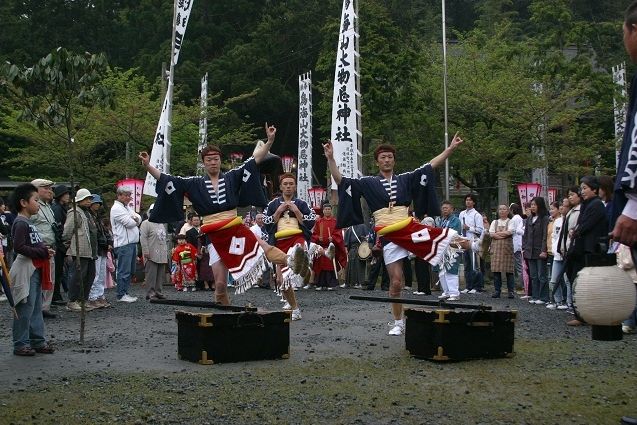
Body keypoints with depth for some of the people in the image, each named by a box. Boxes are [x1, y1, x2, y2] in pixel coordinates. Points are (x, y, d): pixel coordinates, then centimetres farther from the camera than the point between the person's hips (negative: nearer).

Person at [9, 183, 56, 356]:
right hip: (26, 269, -10)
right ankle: (20, 344, 2)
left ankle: (38, 341, 20)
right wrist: (42, 252, -19)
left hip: (36, 269, 10)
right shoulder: (21, 223, -14)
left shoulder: (28, 223, 16)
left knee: (36, 308, 14)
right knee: (25, 308, -5)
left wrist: (44, 248, 5)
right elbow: (19, 247, -24)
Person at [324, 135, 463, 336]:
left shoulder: (405, 179, 11)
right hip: (389, 236, -2)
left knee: (450, 236, -22)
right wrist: (330, 159, -13)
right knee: (396, 282, 1)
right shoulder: (368, 183, 6)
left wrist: (450, 149, 6)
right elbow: (341, 181, -1)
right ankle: (398, 323, 14)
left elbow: (430, 167, 11)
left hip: (409, 229, 2)